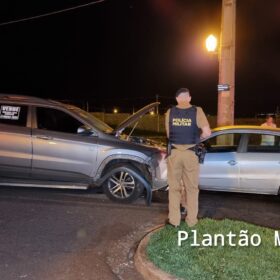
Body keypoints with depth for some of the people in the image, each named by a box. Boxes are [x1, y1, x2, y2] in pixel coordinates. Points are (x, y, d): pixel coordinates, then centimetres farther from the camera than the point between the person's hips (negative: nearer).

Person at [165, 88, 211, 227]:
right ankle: (191, 220, 19)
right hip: (191, 154, -1)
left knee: (174, 187, 11)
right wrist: (196, 138, 6)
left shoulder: (170, 112, 0)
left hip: (174, 153, 1)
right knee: (191, 188, 12)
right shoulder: (197, 111, -6)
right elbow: (207, 132, -14)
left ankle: (174, 220, 16)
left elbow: (168, 134, 6)